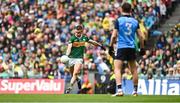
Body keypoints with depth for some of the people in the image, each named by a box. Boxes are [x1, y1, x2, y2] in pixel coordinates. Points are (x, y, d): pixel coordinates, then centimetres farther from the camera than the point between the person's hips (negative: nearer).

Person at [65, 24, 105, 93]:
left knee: (75, 73, -19)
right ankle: (78, 80, 45)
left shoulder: (84, 38, 2)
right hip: (72, 57, 0)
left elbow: (92, 42, 20)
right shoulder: (72, 38, -9)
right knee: (72, 74, 13)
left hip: (79, 58, 0)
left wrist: (100, 45, 31)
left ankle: (70, 88, -23)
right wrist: (67, 54, -41)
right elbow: (69, 47, -23)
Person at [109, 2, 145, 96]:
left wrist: (111, 47, 2)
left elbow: (114, 36, -7)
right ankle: (135, 91, 22)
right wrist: (142, 48, 16)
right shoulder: (135, 21, 7)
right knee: (134, 70, 14)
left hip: (121, 47, -4)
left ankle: (119, 90, -24)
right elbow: (140, 36, 7)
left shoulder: (118, 20, -3)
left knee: (117, 69, -7)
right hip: (132, 48, 4)